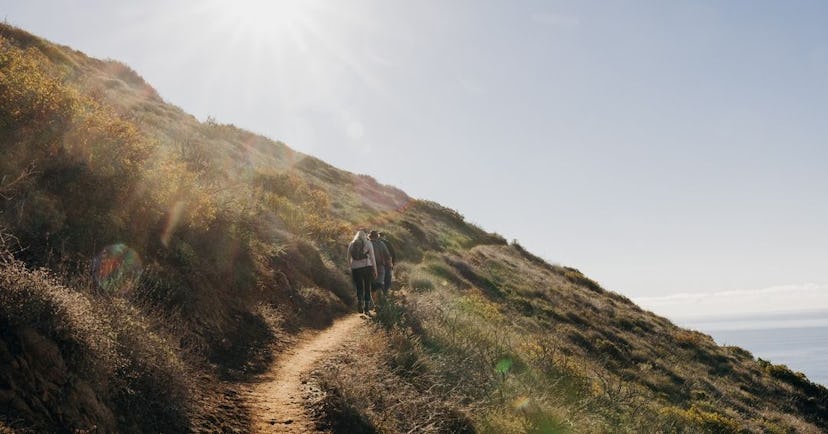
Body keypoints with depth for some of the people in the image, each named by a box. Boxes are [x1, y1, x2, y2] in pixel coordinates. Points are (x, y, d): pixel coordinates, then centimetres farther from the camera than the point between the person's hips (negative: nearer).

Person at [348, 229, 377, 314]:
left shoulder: (351, 244, 9)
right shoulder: (368, 243, 2)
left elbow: (349, 258, 11)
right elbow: (372, 257, -3)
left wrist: (350, 269, 21)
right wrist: (375, 270, 0)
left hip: (355, 269, 1)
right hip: (367, 267, -1)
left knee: (359, 288, 11)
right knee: (367, 288, 10)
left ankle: (359, 302, -14)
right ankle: (367, 308, 11)